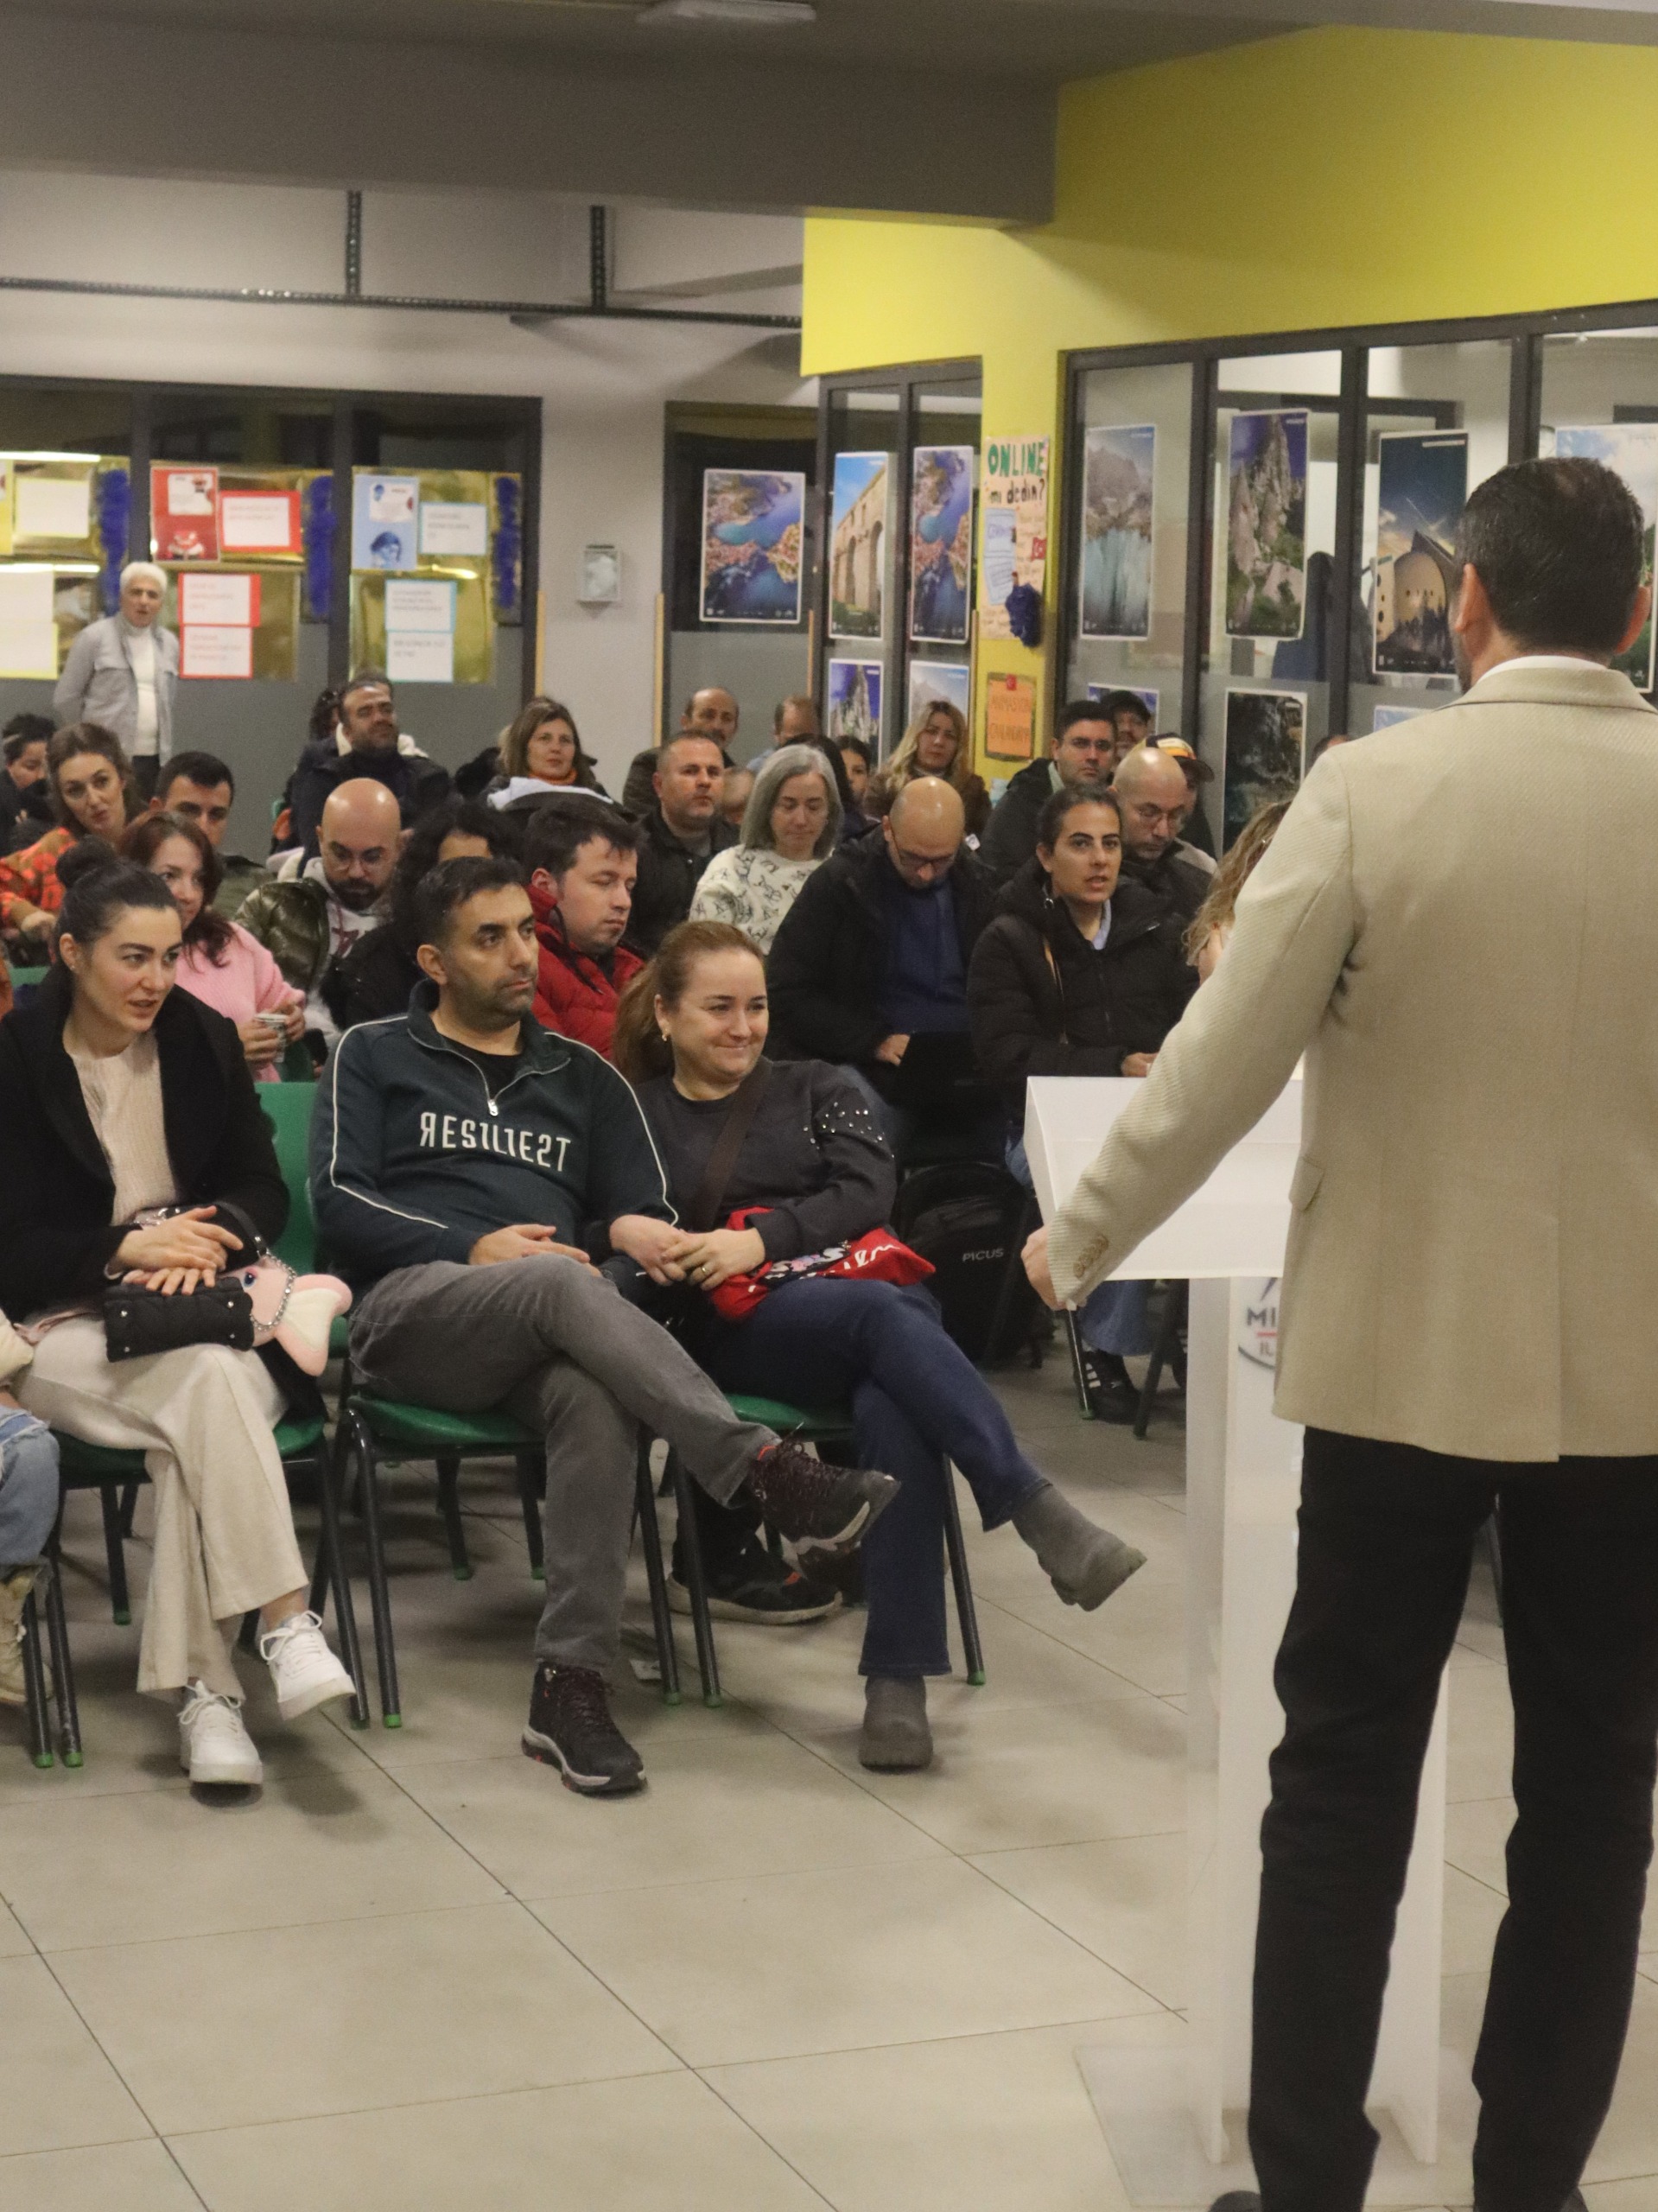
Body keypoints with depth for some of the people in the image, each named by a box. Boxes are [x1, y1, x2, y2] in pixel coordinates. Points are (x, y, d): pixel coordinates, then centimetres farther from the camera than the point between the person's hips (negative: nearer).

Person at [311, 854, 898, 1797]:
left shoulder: (582, 1076, 27)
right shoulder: (376, 1056, 19)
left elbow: (649, 1217, 19)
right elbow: (341, 1199, 4)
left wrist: (637, 1235, -7)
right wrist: (476, 1249, -9)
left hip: (538, 1336, 2)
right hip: (412, 1307, -2)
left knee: (599, 1395, -37)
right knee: (559, 1281, -37)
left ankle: (572, 1683, -39)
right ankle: (767, 1468, -46)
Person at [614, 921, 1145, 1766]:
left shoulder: (812, 1089, 23)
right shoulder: (637, 1115, 18)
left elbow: (868, 1190, 6)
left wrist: (762, 1239, -10)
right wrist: (637, 1241, -19)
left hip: (874, 1298, 2)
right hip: (738, 1333, -2)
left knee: (895, 1415, -34)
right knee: (878, 1310, -36)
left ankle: (897, 1681, -37)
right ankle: (1044, 1518, -43)